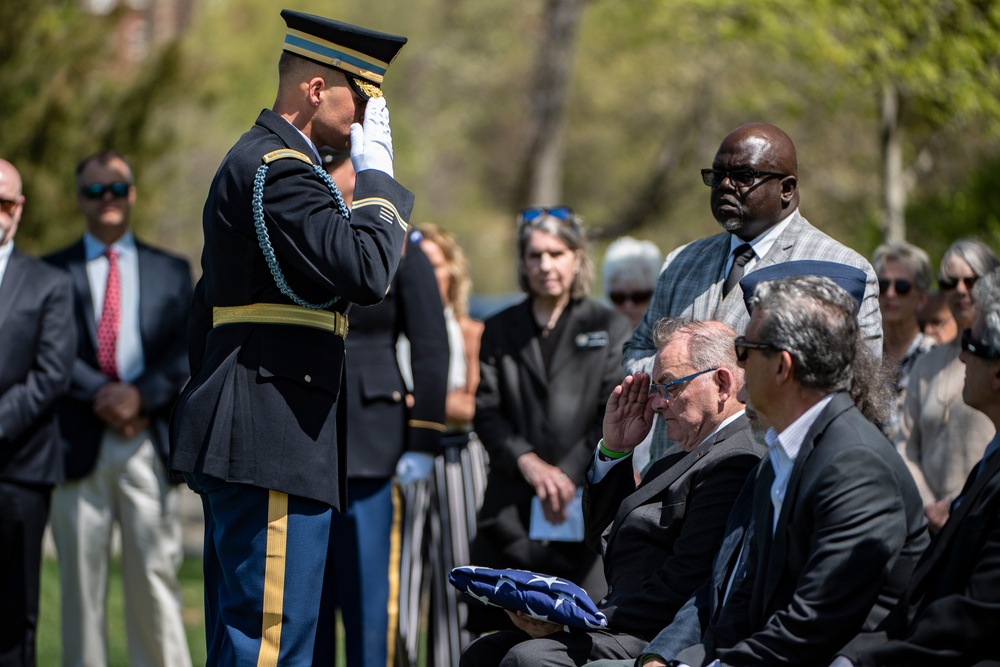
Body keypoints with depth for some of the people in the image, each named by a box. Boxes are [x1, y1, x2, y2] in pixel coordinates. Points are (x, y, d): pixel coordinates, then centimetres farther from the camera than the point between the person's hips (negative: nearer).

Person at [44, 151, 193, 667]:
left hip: (150, 445, 1)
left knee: (155, 573, -4)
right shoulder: (53, 272, 11)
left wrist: (141, 394, -12)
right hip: (79, 445, -1)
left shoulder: (171, 271, 16)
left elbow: (188, 353, 4)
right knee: (82, 580, 0)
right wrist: (101, 395, -15)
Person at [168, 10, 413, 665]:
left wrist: (211, 432, 25)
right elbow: (366, 272, -22)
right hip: (276, 440, -11)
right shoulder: (280, 169, -13)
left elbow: (208, 307, 25)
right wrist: (376, 173, -8)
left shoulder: (254, 162, 22)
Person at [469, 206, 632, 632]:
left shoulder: (608, 329, 11)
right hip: (509, 515, 2)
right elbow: (486, 411, 7)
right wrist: (527, 461, -10)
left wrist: (568, 474, -9)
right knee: (497, 634, -5)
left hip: (583, 510, -2)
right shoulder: (500, 331, 17)